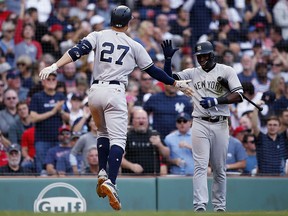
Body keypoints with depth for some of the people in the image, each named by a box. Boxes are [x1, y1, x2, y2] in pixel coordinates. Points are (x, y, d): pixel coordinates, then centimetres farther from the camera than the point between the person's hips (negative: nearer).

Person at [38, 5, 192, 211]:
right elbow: (153, 70, 14)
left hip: (95, 91, 3)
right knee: (118, 139, -9)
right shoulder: (134, 45, 8)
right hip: (115, 93, -3)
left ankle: (102, 172, 9)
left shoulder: (98, 36, 9)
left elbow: (78, 51, -8)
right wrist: (176, 83, 27)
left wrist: (54, 66, -16)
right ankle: (111, 182, -29)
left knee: (103, 132, 26)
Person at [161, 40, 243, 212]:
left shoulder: (226, 71, 2)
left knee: (220, 169, 6)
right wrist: (168, 59, -8)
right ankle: (200, 206, -19)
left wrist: (216, 101, -18)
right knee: (200, 166, -11)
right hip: (200, 125, 1)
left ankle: (220, 207, 16)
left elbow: (239, 95, -6)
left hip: (220, 125, -1)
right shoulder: (192, 73, 9)